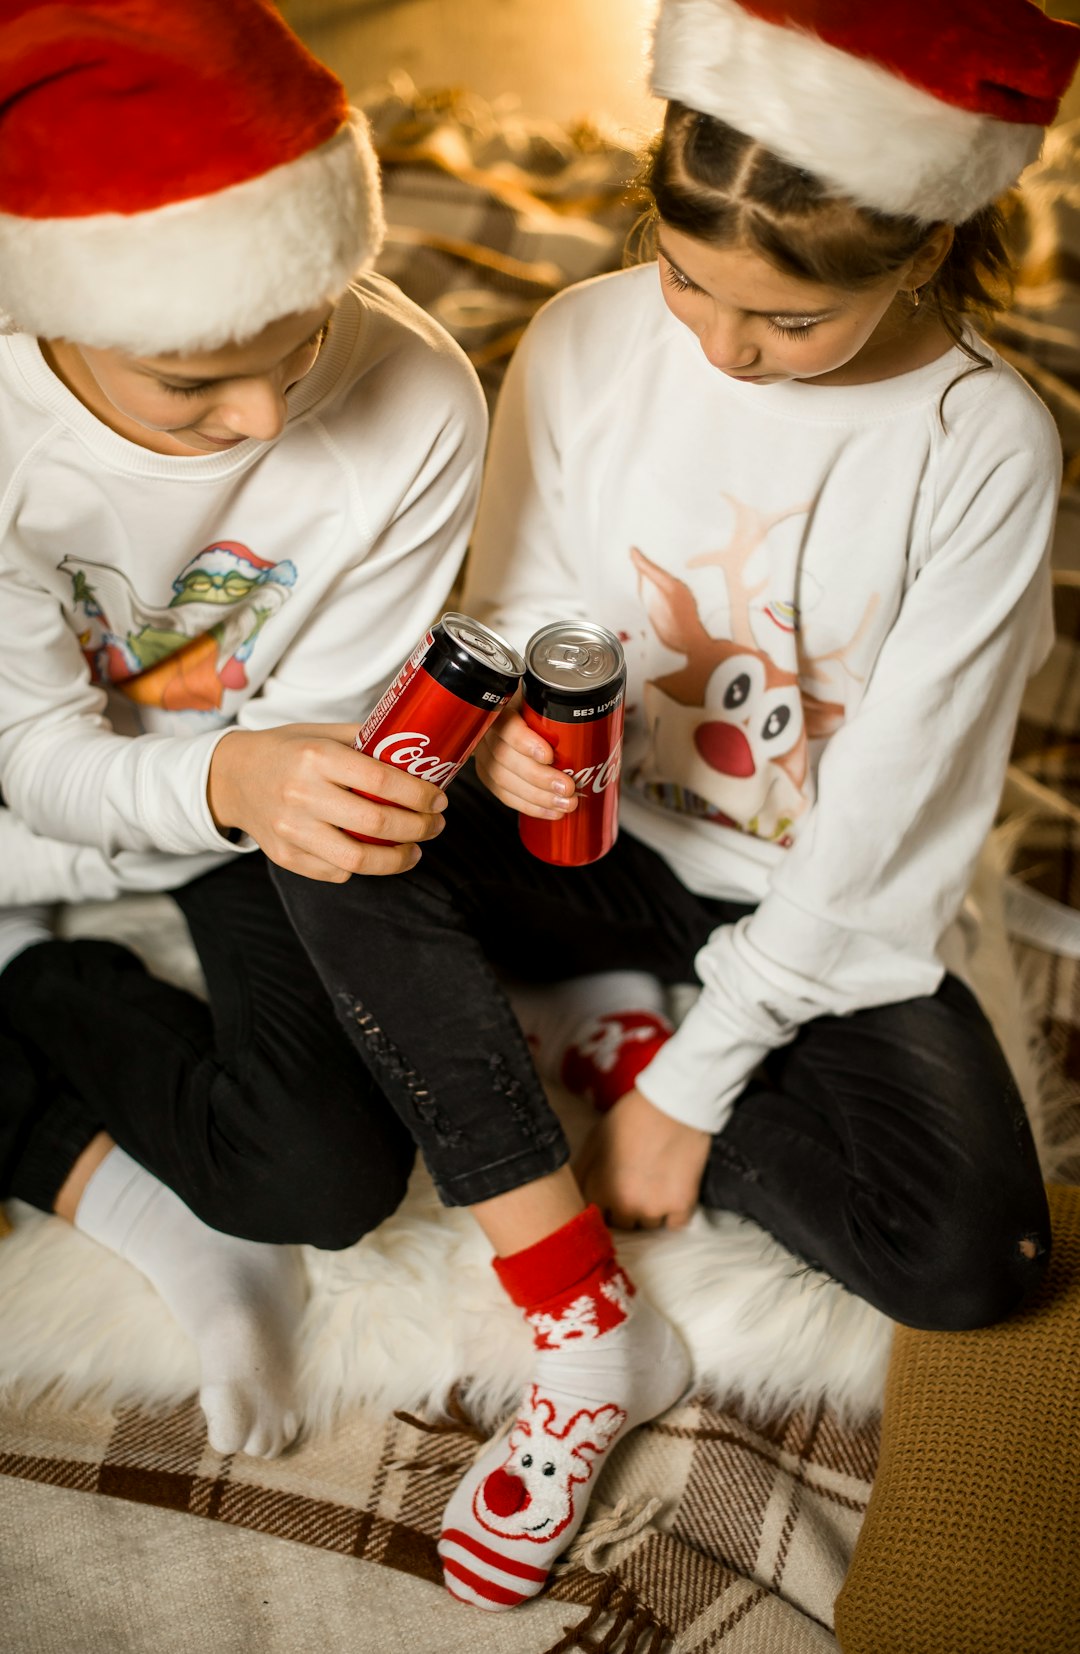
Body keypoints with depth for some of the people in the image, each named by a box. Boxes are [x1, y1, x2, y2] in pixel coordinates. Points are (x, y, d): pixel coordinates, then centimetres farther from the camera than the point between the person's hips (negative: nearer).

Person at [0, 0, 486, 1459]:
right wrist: (226, 778, -42)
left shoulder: (415, 404, -29)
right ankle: (123, 1194, -2)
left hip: (264, 802, 0)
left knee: (332, 1179, -20)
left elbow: (316, 723, -16)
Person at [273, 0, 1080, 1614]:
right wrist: (515, 731, -26)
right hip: (604, 835, 2)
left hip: (824, 908, -1)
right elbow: (517, 611, 0)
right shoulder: (587, 344, -11)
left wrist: (690, 1080, -15)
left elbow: (886, 817, -16)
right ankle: (585, 1336, -18)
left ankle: (616, 1035, -1)